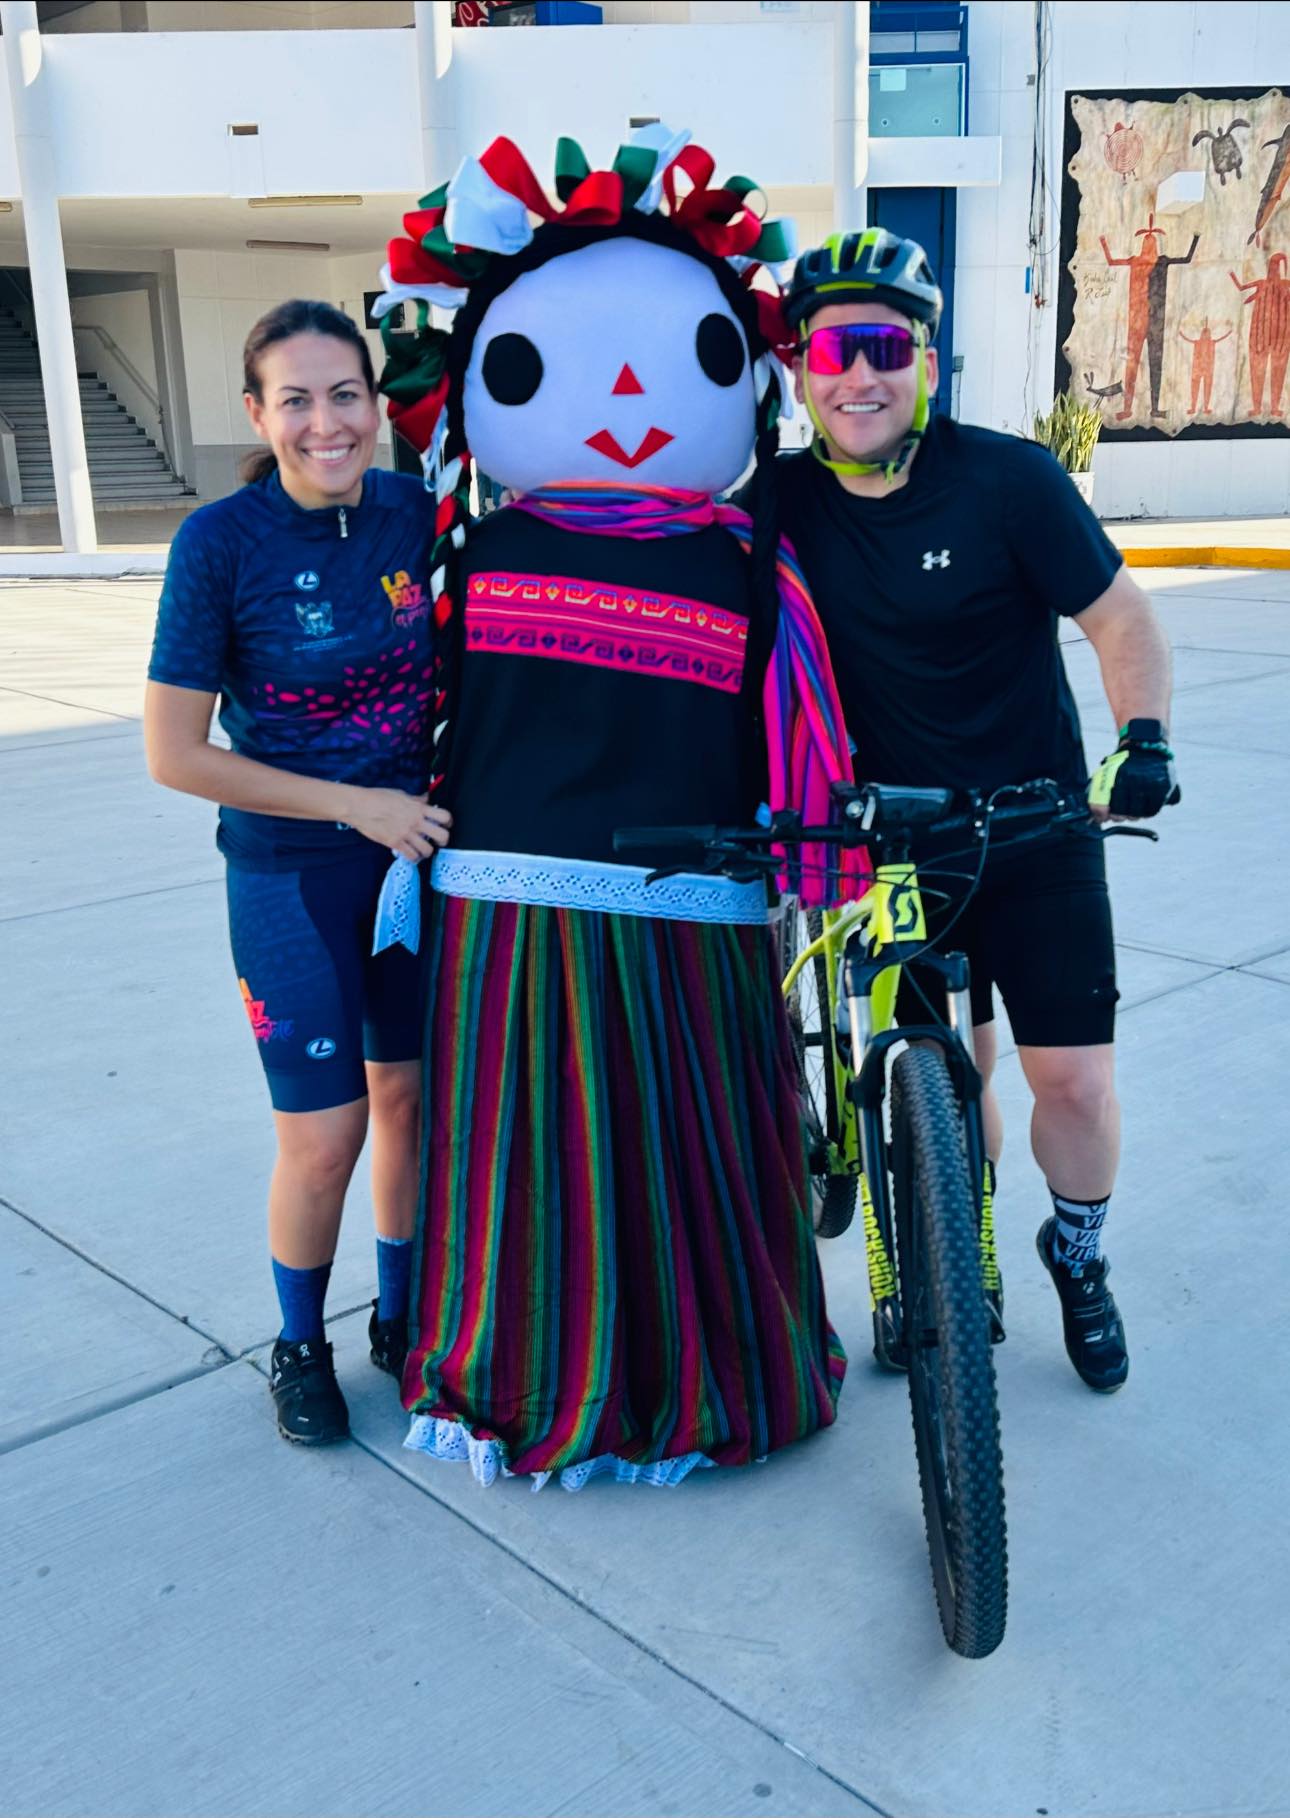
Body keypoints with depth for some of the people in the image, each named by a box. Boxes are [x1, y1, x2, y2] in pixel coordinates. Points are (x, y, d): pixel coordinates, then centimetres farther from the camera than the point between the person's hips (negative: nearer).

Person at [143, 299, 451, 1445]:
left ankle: (402, 1317, 36)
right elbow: (176, 754, -13)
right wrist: (353, 804, -16)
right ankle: (300, 1346, 28)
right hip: (292, 875, -3)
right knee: (325, 1138, 1)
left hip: (421, 848, 4)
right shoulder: (220, 542, -14)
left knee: (413, 1098, 13)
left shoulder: (416, 515, -3)